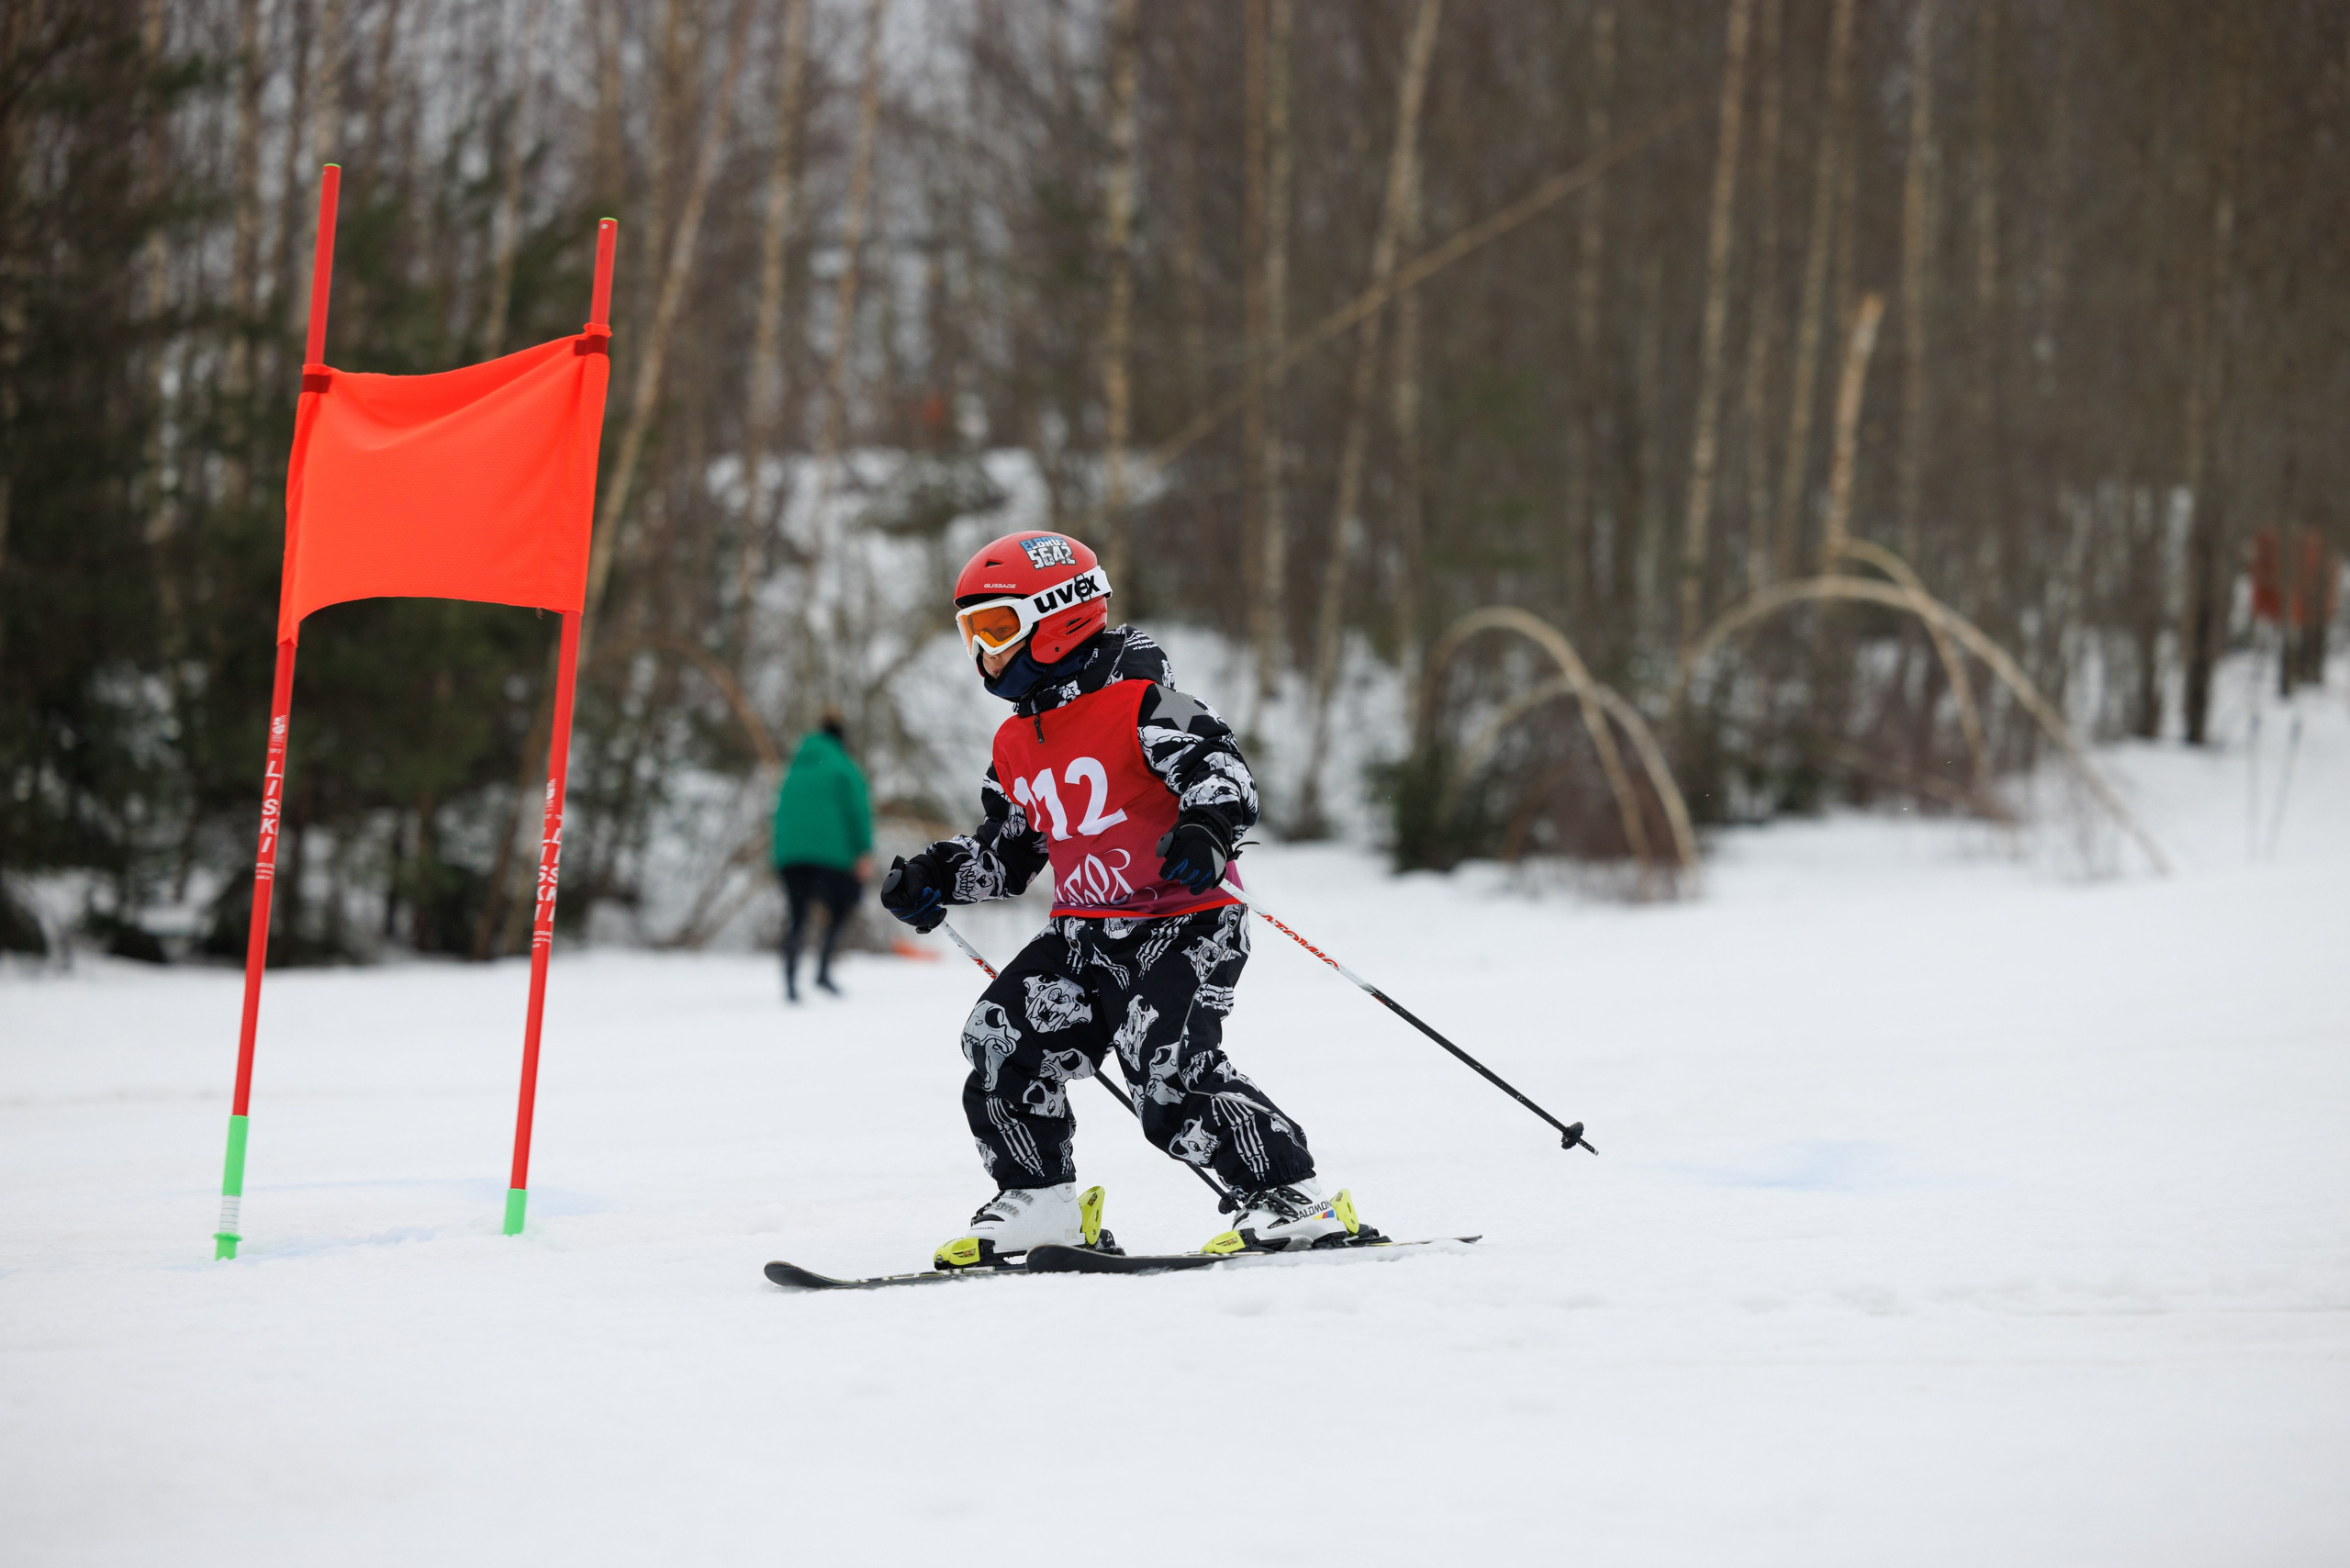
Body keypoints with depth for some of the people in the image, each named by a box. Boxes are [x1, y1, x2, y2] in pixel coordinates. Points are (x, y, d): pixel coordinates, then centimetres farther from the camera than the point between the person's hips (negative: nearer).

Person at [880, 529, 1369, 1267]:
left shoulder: (1137, 705, -12)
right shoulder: (1015, 745, 14)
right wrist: (936, 877, 11)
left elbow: (1220, 769, -20)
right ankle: (1040, 1200, 5)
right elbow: (1005, 846, 25)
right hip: (1085, 932, 8)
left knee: (1170, 1071, -24)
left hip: (1184, 922, -8)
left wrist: (1208, 831, -39)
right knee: (1001, 1036, -8)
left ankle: (1290, 1196, -14)